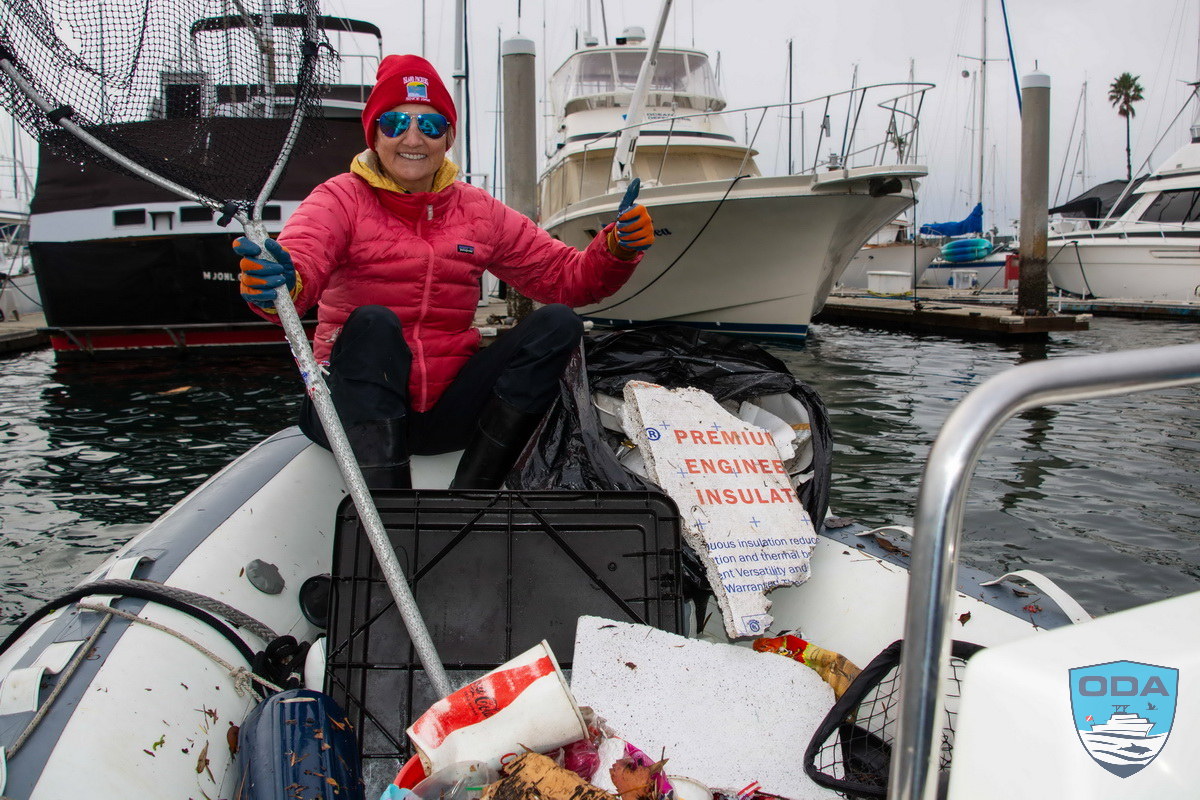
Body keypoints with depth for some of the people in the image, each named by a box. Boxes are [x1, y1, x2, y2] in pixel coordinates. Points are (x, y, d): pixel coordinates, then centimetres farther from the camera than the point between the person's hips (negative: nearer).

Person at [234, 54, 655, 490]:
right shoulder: (341, 199, 0)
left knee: (557, 323, -14)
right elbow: (300, 256, -22)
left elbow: (566, 275, 6)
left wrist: (616, 251, -15)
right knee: (373, 323, -32)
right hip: (356, 404, -3)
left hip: (446, 411, 4)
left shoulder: (479, 210, 11)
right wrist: (280, 283, -47)